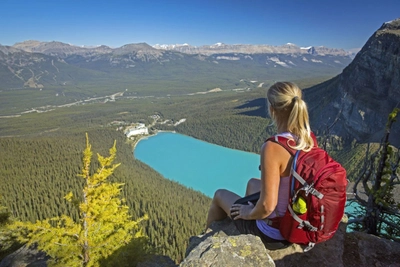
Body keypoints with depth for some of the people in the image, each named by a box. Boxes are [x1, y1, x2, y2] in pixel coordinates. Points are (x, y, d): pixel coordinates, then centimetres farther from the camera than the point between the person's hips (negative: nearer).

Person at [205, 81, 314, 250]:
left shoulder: (273, 147, -33)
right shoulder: (309, 138, -8)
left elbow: (267, 206, -32)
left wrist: (248, 213, -10)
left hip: (274, 233, -7)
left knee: (220, 195, 18)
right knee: (253, 183, 32)